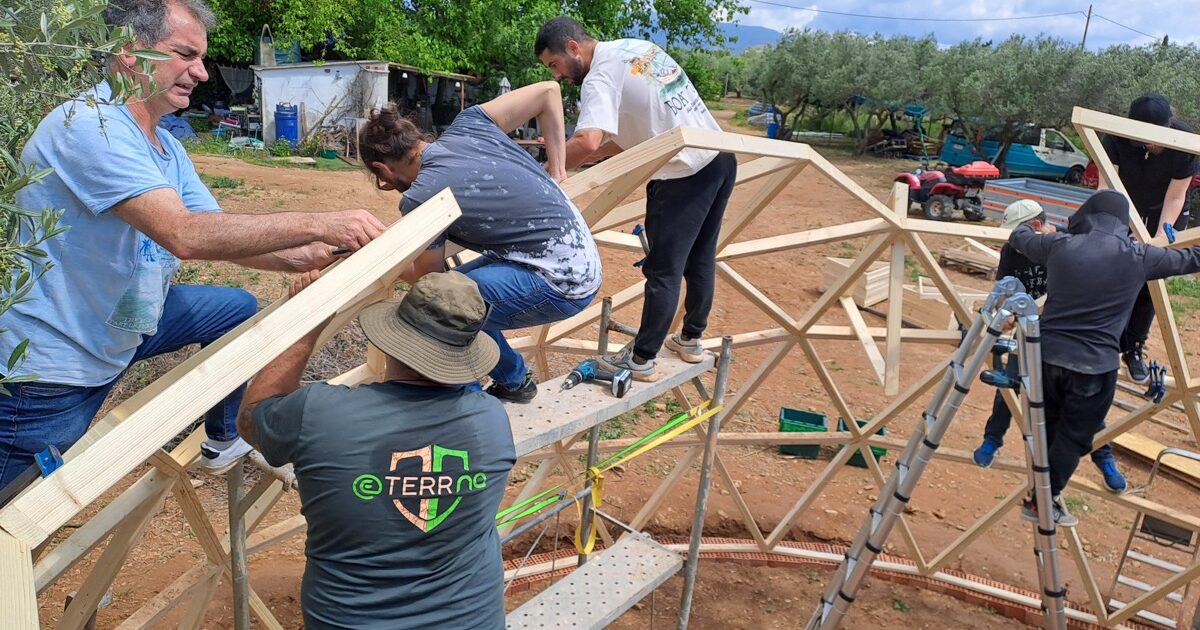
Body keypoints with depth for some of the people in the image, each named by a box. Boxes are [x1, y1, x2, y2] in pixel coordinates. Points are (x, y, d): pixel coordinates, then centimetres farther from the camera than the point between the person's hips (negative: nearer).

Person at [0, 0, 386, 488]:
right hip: (52, 366, -9)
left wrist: (302, 257, -18)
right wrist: (318, 224, -37)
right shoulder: (89, 124, -25)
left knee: (238, 309, 15)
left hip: (120, 324, 9)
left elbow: (221, 236, 1)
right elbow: (183, 235, -37)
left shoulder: (168, 150, 5)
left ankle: (226, 439, 29)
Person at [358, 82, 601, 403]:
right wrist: (555, 169, 13)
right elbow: (549, 90, 9)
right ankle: (514, 382, 32)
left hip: (560, 283, -9)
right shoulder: (467, 124, 4)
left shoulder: (419, 199, -13)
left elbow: (427, 277, 4)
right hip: (583, 258, 9)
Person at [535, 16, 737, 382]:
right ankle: (691, 340, 34)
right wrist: (576, 155, 11)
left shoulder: (600, 77, -13)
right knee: (700, 260, 20)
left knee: (664, 271, 1)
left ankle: (641, 360, 12)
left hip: (685, 175, -9)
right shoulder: (638, 47, 15)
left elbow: (587, 143, -31)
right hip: (720, 158, 9)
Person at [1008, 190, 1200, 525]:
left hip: (1047, 355, 3)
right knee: (1073, 438, 13)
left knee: (1046, 429, 20)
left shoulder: (1060, 245, -2)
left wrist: (1036, 229, 40)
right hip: (1095, 365, -3)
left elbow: (1018, 237, 19)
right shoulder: (1138, 257, -6)